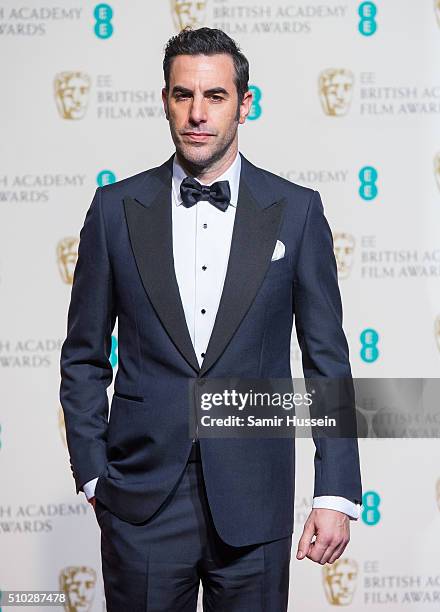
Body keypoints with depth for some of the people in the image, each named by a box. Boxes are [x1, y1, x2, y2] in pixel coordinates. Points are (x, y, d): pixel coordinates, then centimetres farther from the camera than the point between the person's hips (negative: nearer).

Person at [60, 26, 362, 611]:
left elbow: (327, 360, 1)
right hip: (143, 499, 1)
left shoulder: (296, 211, 0)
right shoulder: (118, 207, 2)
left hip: (254, 500, 0)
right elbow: (84, 357, 7)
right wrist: (93, 475, 2)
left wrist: (336, 494, -4)